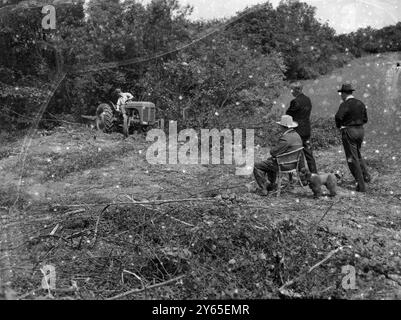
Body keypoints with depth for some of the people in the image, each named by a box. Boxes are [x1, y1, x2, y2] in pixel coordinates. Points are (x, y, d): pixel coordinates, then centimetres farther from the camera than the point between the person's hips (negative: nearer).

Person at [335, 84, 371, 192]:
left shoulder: (345, 104, -13)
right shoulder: (360, 103, 9)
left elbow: (338, 116, -28)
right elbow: (365, 119, 13)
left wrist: (339, 126, -10)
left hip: (349, 131, -7)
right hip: (361, 130, 7)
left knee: (352, 158, 1)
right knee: (357, 154, 28)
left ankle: (361, 185, 3)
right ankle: (366, 174, 17)